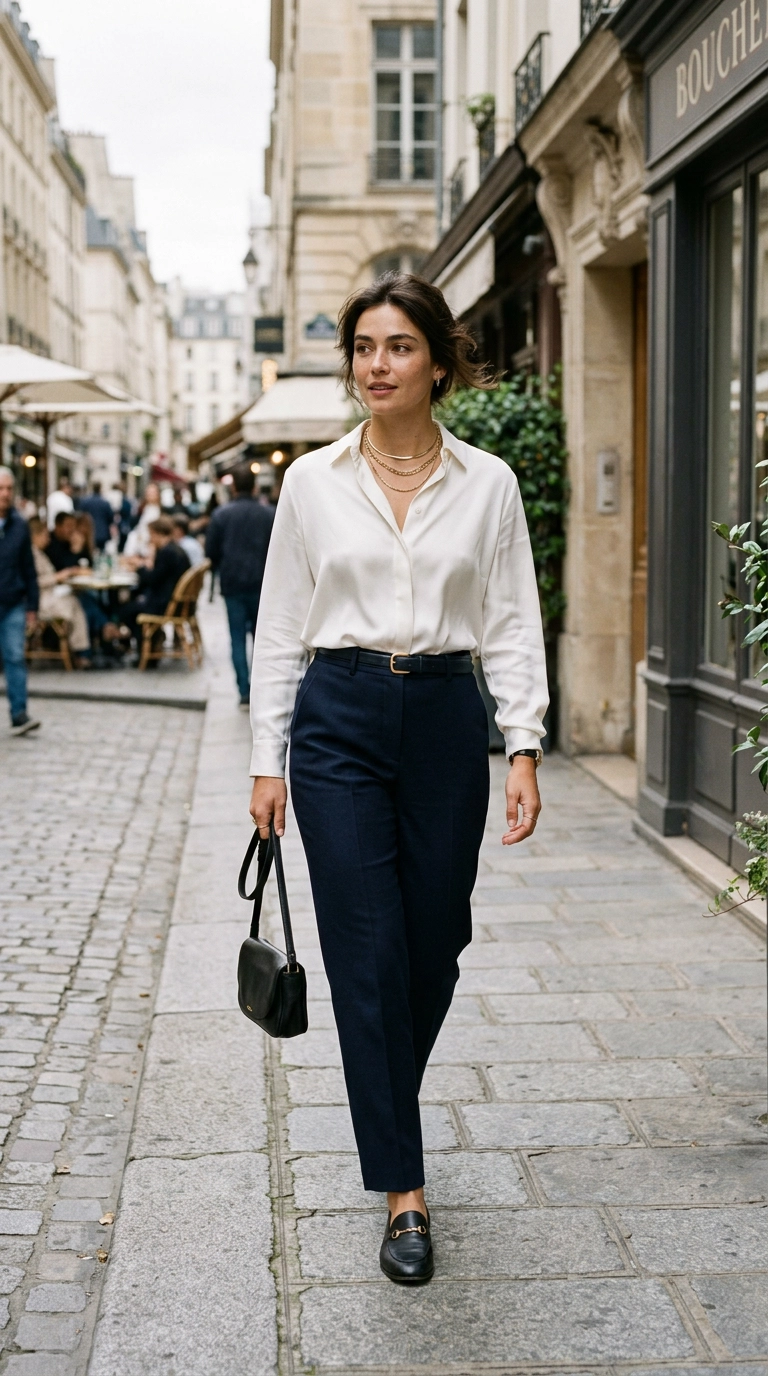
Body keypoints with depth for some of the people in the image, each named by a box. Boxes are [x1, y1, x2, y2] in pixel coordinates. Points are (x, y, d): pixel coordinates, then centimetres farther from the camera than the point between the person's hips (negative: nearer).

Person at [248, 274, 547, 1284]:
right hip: (339, 719, -1)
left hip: (447, 718, 1)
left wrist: (525, 749, -7)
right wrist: (268, 759, 1)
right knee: (367, 955, -3)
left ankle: (387, 1109, 42)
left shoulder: (487, 482, 2)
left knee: (434, 947, 11)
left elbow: (513, 626, 2)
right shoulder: (314, 480, 2)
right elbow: (281, 628, 5)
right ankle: (404, 1192, 6)